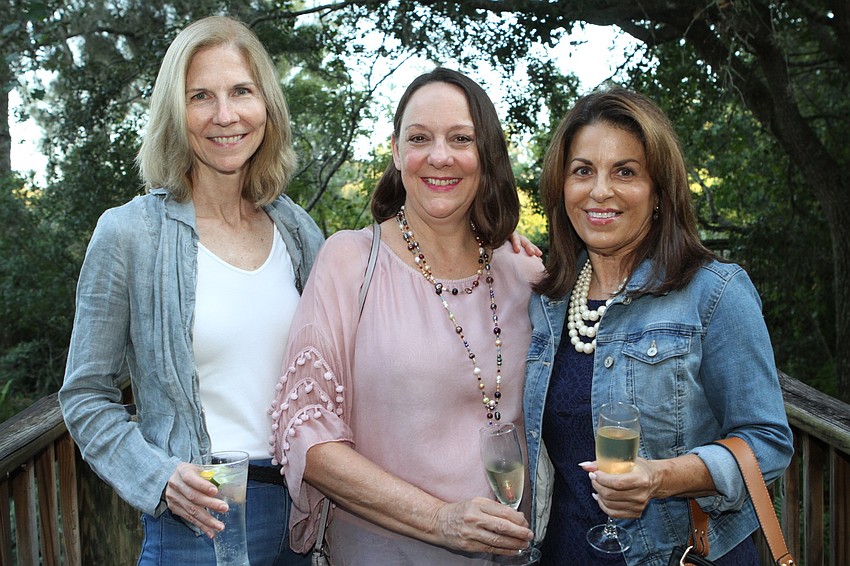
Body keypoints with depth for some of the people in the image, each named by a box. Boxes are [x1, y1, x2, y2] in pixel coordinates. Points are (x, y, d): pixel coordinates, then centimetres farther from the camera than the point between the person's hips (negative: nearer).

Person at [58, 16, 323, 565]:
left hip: (300, 506, 4)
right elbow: (86, 396, -4)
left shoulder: (297, 229, 2)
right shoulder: (129, 232, -10)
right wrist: (159, 479, -17)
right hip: (197, 519, -4)